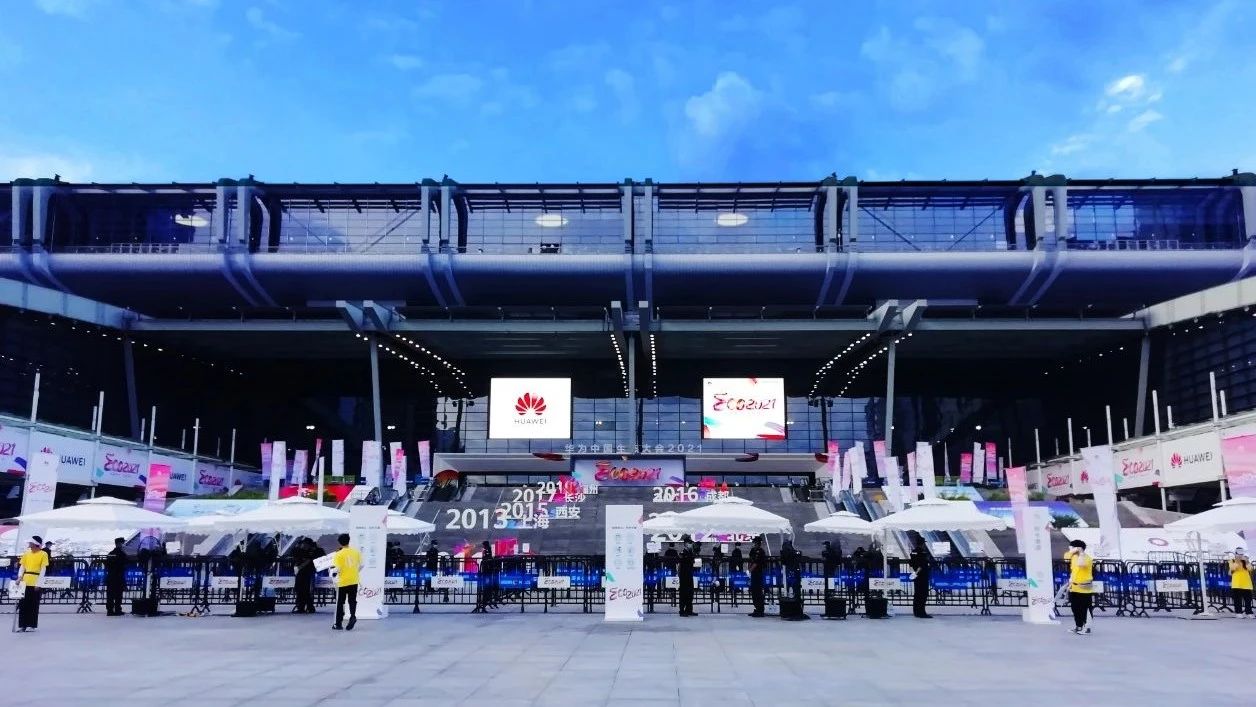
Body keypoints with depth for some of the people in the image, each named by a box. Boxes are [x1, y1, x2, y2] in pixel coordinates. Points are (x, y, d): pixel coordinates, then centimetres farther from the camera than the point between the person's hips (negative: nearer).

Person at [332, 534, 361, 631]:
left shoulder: (339, 554, -12)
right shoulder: (356, 551, 0)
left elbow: (338, 569, -15)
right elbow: (361, 565, 4)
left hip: (343, 582, -3)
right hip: (354, 581, 3)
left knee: (340, 603, 8)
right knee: (352, 601, 12)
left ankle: (338, 624, 13)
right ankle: (353, 616, -12)